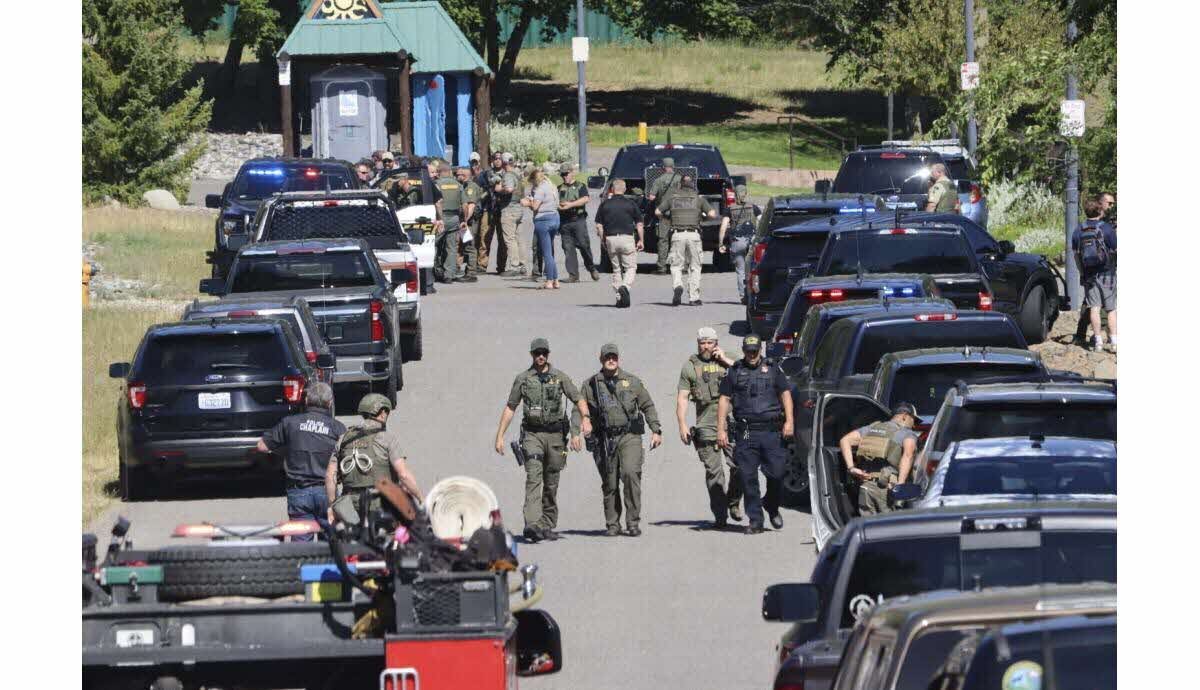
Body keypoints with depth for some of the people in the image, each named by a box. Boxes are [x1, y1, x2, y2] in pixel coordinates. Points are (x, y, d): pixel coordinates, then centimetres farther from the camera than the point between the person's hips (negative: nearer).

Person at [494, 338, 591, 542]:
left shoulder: (560, 377, 5)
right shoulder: (522, 379, 4)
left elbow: (579, 400, 3)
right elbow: (510, 408, 9)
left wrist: (585, 418, -17)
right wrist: (499, 436, 4)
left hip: (555, 434, 2)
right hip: (532, 433, -2)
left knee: (551, 483, 8)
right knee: (534, 478, -18)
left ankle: (547, 526, 19)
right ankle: (532, 524, -29)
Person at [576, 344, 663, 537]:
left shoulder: (632, 381, 10)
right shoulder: (591, 384, 9)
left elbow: (648, 406, 14)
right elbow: (579, 409, 12)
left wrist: (656, 430, 7)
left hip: (629, 436, -1)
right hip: (604, 439, 1)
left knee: (631, 473, -19)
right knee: (609, 483, 2)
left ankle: (633, 522, -12)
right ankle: (612, 524, 14)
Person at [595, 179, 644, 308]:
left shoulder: (605, 204, 4)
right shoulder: (631, 203, 1)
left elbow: (599, 226, 3)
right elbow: (639, 224, 2)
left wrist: (602, 240, 15)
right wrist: (640, 240, 10)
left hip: (610, 239, 2)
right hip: (627, 238, -2)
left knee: (616, 269, 13)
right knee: (631, 268, 5)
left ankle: (619, 297, 10)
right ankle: (625, 287, -23)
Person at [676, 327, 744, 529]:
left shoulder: (727, 361, 14)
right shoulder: (690, 366, 11)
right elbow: (682, 398, 8)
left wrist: (725, 360, -2)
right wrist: (682, 425, -2)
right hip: (706, 426, -1)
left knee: (739, 466, -7)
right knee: (714, 472, -3)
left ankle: (733, 503, 15)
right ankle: (720, 515, 0)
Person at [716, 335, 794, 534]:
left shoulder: (772, 370, 13)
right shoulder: (734, 372, 12)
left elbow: (785, 394, 7)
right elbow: (724, 400, 10)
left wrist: (789, 421, -7)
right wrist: (721, 430, 2)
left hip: (772, 430, 0)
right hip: (746, 433, 0)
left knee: (776, 472, -4)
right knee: (748, 477, -4)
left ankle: (771, 506, 24)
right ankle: (755, 520, 1)